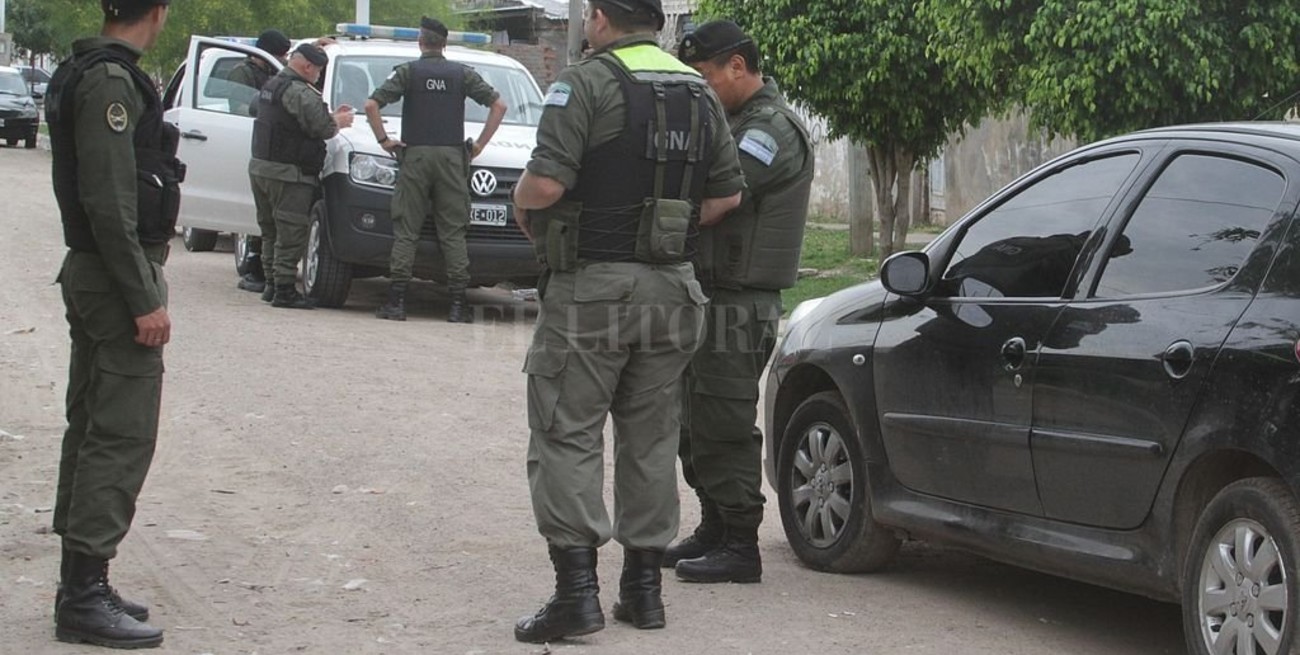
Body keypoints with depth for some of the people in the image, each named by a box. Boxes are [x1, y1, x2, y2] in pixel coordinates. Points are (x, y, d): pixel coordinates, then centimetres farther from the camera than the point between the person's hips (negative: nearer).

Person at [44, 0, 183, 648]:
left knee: (91, 428, 13)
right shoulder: (110, 80, -17)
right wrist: (145, 299, -21)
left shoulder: (84, 72, 14)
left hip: (89, 274, 11)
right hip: (118, 277, -11)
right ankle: (85, 595, -8)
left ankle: (80, 583, 20)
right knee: (122, 437, -9)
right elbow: (109, 201, -23)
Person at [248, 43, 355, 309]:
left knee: (271, 231, 17)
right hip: (287, 173, -10)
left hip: (260, 166, 10)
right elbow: (321, 127, -19)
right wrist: (339, 122, 1)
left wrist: (331, 116, 12)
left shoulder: (271, 86, 16)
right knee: (291, 233, -5)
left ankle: (272, 284, 22)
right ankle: (284, 291, -5)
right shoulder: (299, 92, -16)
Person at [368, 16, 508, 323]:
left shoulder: (407, 72, 3)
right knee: (453, 233, 2)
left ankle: (396, 301, -4)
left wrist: (383, 140, 2)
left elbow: (371, 105, -7)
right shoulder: (462, 73, 7)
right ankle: (458, 305, -2)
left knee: (406, 231, 1)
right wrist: (480, 143, 6)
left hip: (415, 157, -1)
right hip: (452, 158, 1)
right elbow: (499, 105, 3)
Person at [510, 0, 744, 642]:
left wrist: (524, 212, 0)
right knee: (651, 438, 14)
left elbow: (545, 182, -21)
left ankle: (576, 588, -8)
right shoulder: (698, 91, 11)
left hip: (593, 284, -6)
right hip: (672, 288, 6)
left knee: (567, 433, -2)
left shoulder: (587, 82, -11)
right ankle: (643, 584, 19)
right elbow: (727, 193, 10)